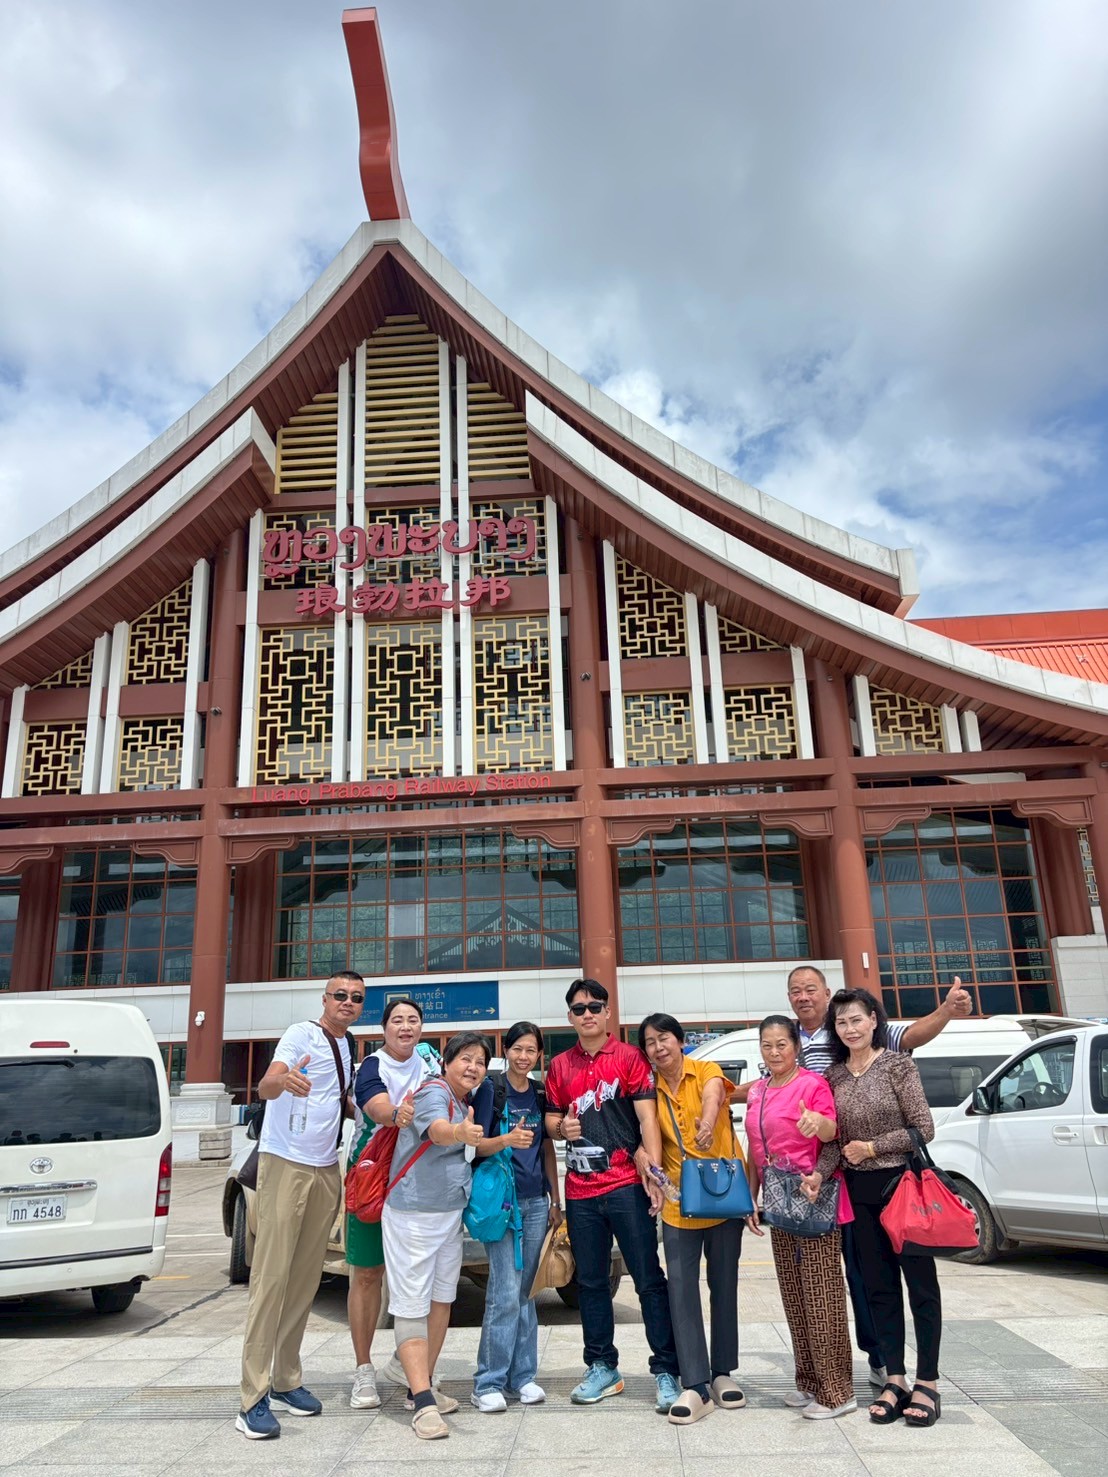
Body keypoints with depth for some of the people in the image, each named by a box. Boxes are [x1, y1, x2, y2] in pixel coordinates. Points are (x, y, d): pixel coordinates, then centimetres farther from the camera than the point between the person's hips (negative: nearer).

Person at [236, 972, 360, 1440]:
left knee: (307, 1279, 12)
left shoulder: (347, 1045, 12)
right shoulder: (302, 1034, -11)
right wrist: (283, 1081, -51)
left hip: (325, 1170, 7)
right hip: (286, 1165, -7)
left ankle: (286, 1380, 24)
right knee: (272, 1277, -8)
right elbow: (265, 1087, -27)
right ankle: (253, 1400, -3)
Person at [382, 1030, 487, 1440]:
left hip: (451, 1213, 9)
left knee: (441, 1299, 14)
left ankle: (422, 1386, 25)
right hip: (413, 1212, -9)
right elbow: (438, 1130, -41)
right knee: (412, 1305, -7)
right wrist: (461, 1133, -62)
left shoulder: (467, 1103, 8)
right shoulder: (433, 1092, -18)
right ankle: (423, 1403, -8)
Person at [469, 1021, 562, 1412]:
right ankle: (488, 1383, 1)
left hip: (536, 1201, 5)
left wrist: (555, 1199, 14)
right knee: (506, 1292, -9)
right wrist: (507, 1139, -28)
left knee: (522, 1292, 11)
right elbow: (477, 1145, -9)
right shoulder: (491, 1088, -7)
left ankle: (522, 1375, 19)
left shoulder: (540, 1094, 8)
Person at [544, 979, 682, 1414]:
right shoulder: (560, 1066, 9)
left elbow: (647, 1116, -9)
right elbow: (551, 1119, 16)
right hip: (580, 1190, 4)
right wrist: (561, 1126, -7)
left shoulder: (630, 1057, -3)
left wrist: (653, 1170, -20)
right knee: (591, 1281, 14)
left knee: (648, 1278, 1)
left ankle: (666, 1371, 11)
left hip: (626, 1185, -4)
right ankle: (602, 1368, 28)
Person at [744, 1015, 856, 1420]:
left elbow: (832, 1135, -17)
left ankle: (836, 1393, 6)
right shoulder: (757, 1093, 11)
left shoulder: (813, 1084, -9)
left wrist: (820, 1123, -39)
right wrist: (752, 1197, 10)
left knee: (822, 1293, -3)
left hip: (814, 1200, -7)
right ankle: (809, 1381, 25)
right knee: (794, 1295, 14)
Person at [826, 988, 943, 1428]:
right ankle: (895, 1379, 22)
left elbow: (923, 1128, -11)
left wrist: (872, 1148, -14)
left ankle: (926, 1383, 16)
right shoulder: (834, 1076, 5)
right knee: (879, 1287, 11)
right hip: (861, 1192, 5)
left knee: (920, 1283, 5)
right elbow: (835, 1139, 6)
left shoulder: (897, 1065, -9)